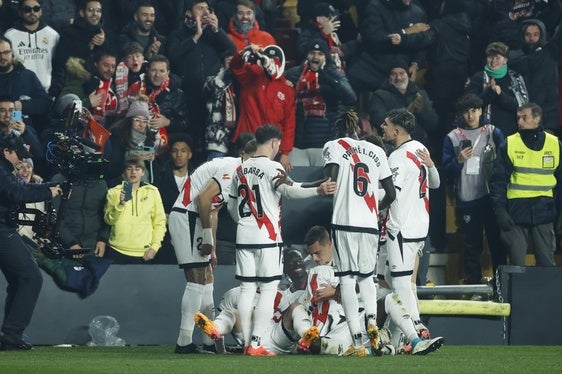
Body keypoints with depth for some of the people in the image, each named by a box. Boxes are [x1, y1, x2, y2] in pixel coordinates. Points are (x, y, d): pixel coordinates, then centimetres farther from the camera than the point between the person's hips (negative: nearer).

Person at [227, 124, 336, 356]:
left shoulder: (241, 170, 13)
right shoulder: (272, 167, -7)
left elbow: (232, 206, 20)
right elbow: (287, 189, -26)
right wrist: (318, 190, -37)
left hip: (244, 237, 6)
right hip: (267, 237, -6)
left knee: (246, 289, 7)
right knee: (268, 289, -3)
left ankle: (247, 343, 6)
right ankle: (256, 344, -9)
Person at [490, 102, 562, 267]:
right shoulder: (509, 144, 3)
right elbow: (498, 180, 2)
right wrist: (500, 210, -9)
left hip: (544, 211, 1)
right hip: (516, 212, -1)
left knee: (547, 263, 2)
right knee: (516, 264, -1)